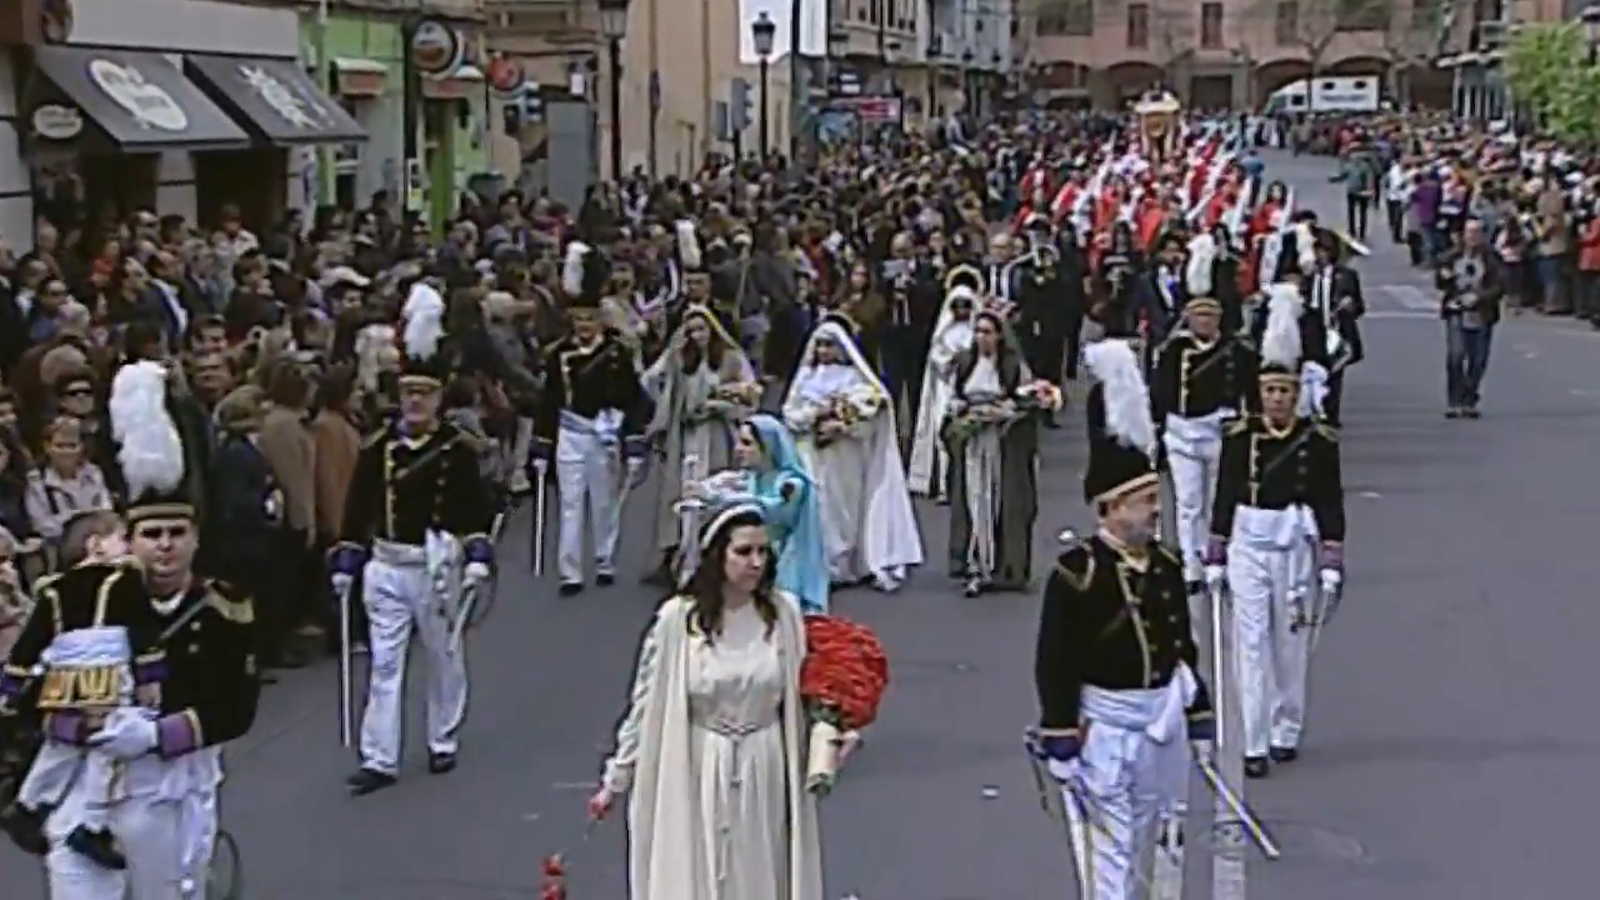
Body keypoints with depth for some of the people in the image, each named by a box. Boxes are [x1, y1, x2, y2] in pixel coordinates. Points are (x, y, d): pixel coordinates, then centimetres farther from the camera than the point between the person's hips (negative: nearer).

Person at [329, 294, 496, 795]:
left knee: (443, 657, 13)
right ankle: (379, 760, 1)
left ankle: (443, 743, 29)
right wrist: (344, 564, 3)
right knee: (384, 663, -1)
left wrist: (478, 557, -14)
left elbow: (476, 506, -4)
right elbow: (358, 508, 3)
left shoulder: (457, 449, -5)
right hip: (386, 566, 1)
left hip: (439, 565, -1)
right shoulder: (377, 448, 0)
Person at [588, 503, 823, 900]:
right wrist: (615, 779, 1)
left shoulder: (784, 613, -6)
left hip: (764, 776, 2)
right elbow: (645, 705, -3)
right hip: (697, 777, -2)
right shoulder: (677, 618, -13)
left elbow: (801, 698, 6)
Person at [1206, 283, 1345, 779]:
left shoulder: (1320, 439, -2)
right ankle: (1254, 745, -1)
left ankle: (1286, 732, 26)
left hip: (1296, 545, 0)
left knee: (1291, 642, 10)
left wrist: (1331, 564, -3)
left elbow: (1331, 503, 0)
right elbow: (1225, 497, 4)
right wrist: (1215, 560, 4)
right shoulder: (1239, 435, -1)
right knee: (1251, 642, -3)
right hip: (1248, 544, 0)